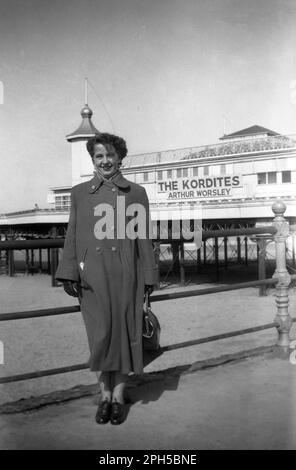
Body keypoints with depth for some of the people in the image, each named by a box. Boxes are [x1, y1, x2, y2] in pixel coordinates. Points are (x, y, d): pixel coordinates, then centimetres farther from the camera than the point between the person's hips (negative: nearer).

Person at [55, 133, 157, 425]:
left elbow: (143, 237, 6)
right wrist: (69, 273, 0)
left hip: (124, 272, 0)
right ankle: (105, 395, 16)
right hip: (91, 273, 0)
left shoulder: (136, 193, 8)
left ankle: (118, 396, 17)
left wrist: (148, 276, 3)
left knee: (124, 332, 4)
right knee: (101, 334, -2)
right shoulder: (79, 193, 10)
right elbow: (72, 236, 8)